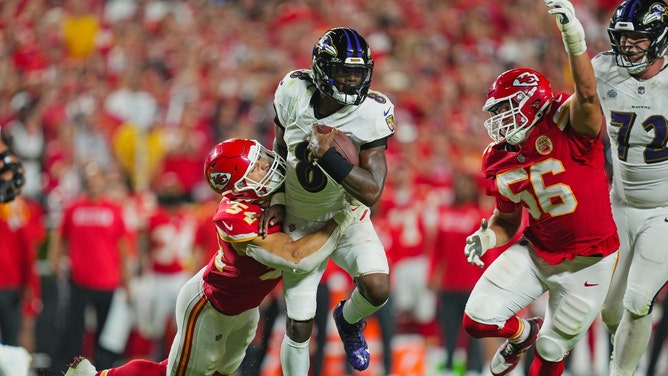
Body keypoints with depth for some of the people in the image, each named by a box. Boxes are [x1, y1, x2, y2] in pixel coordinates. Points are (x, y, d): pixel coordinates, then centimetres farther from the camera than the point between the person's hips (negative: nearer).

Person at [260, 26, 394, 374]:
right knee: (299, 327, -1)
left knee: (377, 288, -25)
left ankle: (349, 320, 12)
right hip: (300, 224, 1)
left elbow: (372, 192, -30)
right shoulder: (293, 94, -17)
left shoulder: (371, 114, -24)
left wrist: (327, 154, -38)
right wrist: (277, 202, -5)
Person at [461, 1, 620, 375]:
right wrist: (487, 237, -13)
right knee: (478, 320, -2)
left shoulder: (567, 126, -22)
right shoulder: (499, 163, -4)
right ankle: (523, 333, 33)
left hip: (587, 264, -5)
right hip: (536, 253, 5)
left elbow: (587, 94, -44)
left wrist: (574, 38, -60)